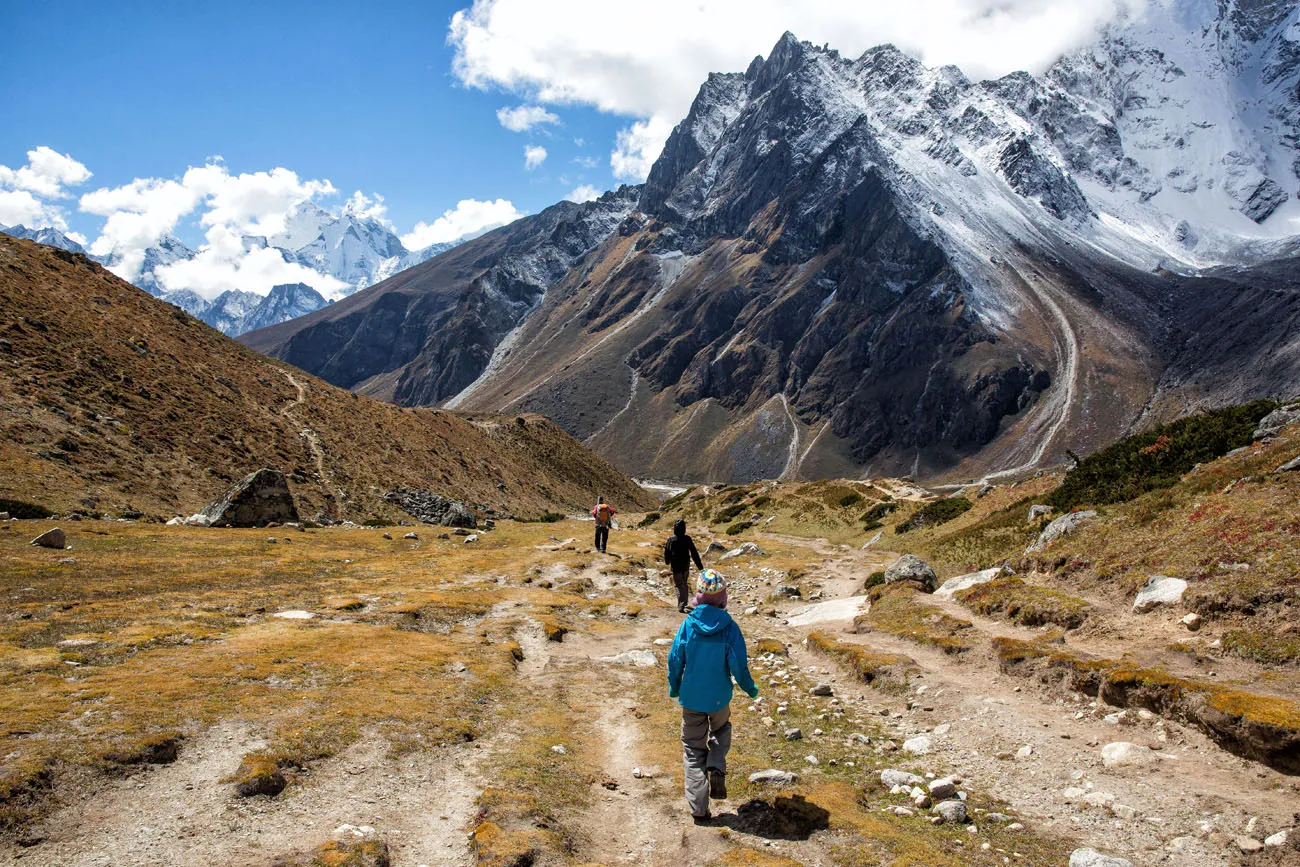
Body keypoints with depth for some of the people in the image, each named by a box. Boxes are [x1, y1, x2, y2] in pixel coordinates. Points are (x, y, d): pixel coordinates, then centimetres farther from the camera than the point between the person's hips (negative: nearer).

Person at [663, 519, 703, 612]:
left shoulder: (671, 539, -12)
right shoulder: (687, 539, -10)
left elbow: (667, 553, 1)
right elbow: (694, 553, -9)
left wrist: (667, 562, 22)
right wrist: (700, 566, -5)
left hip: (676, 567, -2)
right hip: (686, 566, 2)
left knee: (679, 585, 2)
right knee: (685, 584, 21)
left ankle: (681, 605, -11)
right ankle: (684, 603, 32)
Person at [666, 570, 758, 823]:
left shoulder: (688, 624, -12)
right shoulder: (729, 627, -14)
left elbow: (675, 659, -5)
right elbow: (739, 664, -10)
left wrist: (674, 688, 12)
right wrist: (750, 688, 9)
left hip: (691, 698, 0)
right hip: (720, 697, 0)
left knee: (693, 749, 12)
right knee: (721, 731, 29)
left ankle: (698, 808, 11)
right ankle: (716, 768, 2)